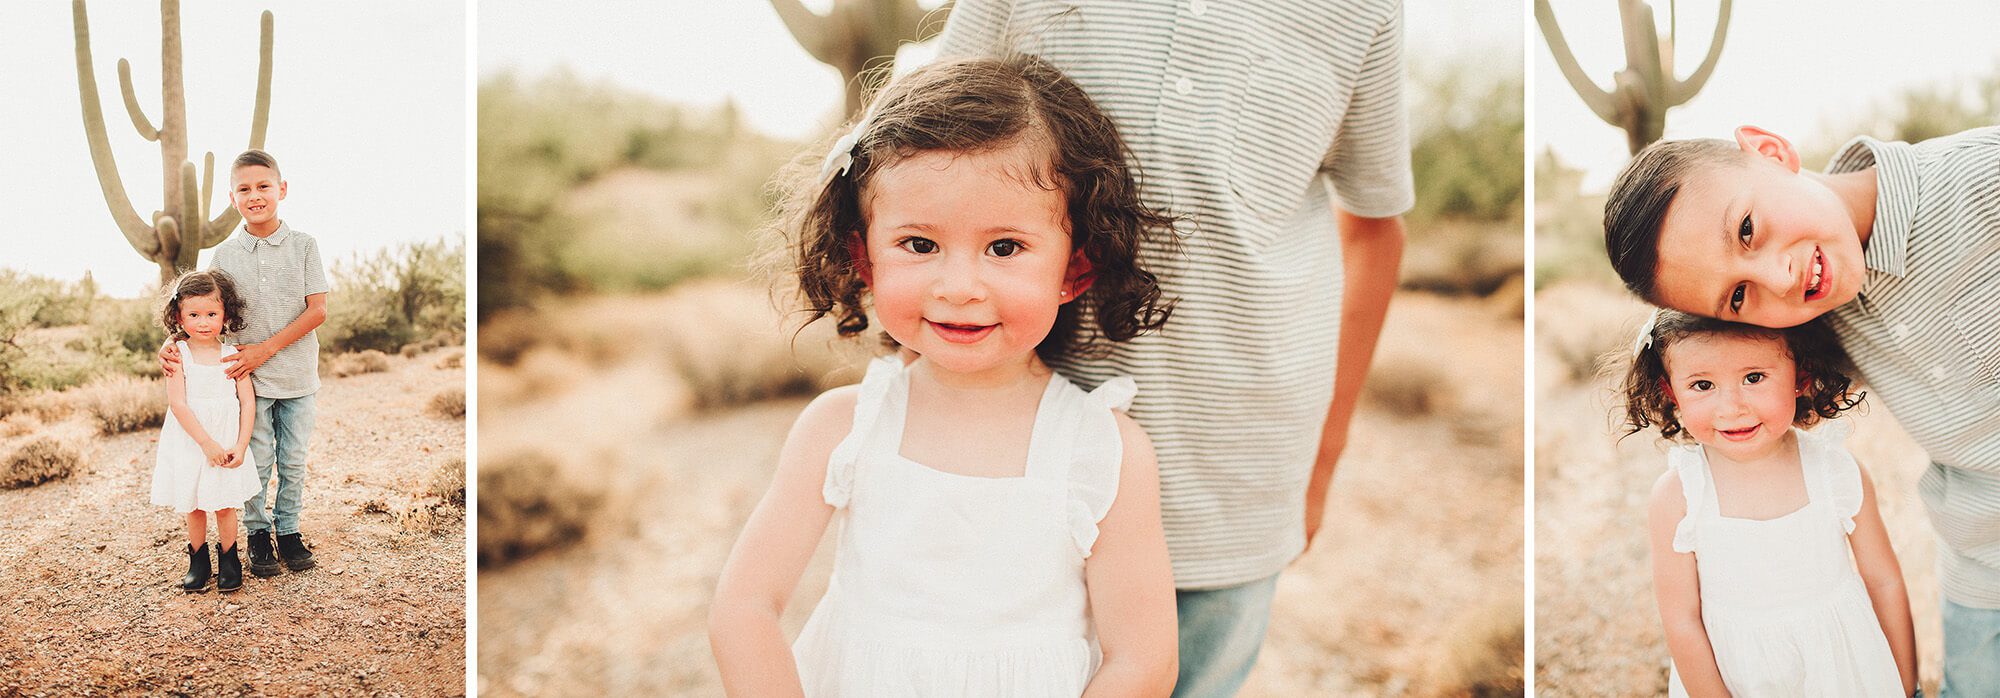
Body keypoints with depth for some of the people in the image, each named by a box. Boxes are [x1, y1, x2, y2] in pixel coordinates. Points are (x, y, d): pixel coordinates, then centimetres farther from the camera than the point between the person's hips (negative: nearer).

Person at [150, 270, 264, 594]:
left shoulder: (232, 355, -1)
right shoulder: (178, 354, -7)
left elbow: (248, 402, -1)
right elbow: (177, 403, -13)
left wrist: (240, 446, -10)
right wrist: (207, 443, -18)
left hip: (228, 442, 1)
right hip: (190, 442, -1)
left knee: (225, 506, 6)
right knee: (194, 508, 10)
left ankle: (228, 559, 23)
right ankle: (198, 559, 27)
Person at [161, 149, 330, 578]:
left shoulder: (304, 246, -4)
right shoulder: (223, 255, 1)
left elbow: (317, 311, -9)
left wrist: (265, 349, -14)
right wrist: (171, 344, -13)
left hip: (296, 375, 0)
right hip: (249, 377, 1)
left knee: (293, 461, 9)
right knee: (257, 461, 6)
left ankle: (289, 531, 24)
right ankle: (258, 535, 21)